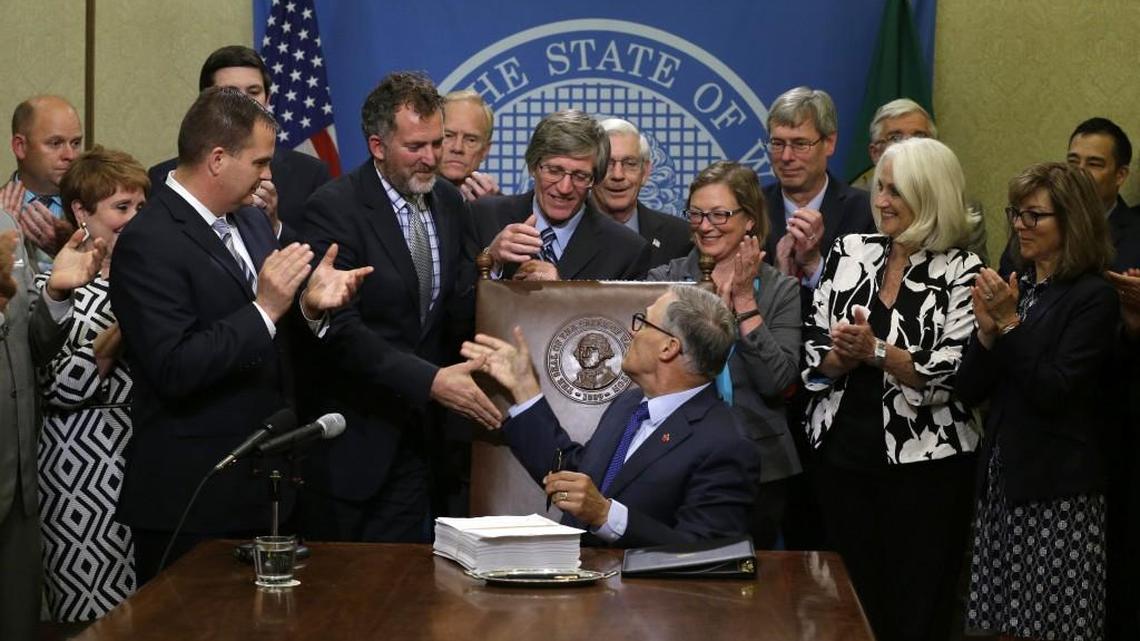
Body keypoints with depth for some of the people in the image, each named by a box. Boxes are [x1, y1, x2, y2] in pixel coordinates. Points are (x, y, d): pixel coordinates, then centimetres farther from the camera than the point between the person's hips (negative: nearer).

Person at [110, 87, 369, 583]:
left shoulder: (250, 221, 10)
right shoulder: (147, 244, -16)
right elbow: (173, 370, -23)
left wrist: (309, 303, -6)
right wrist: (265, 309, -25)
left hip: (262, 484, 8)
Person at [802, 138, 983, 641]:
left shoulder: (962, 271, -6)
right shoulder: (848, 253, 6)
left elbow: (954, 376, -14)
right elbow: (811, 357, 5)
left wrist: (875, 351, -21)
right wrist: (843, 357, -15)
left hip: (926, 464, -3)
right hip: (843, 453, 4)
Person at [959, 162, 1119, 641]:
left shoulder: (1094, 297, -9)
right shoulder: (1015, 287, 9)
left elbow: (1053, 391, -18)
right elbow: (970, 391, 7)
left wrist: (1010, 323, -18)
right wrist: (987, 331, -8)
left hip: (1058, 489, -6)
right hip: (1001, 480, 6)